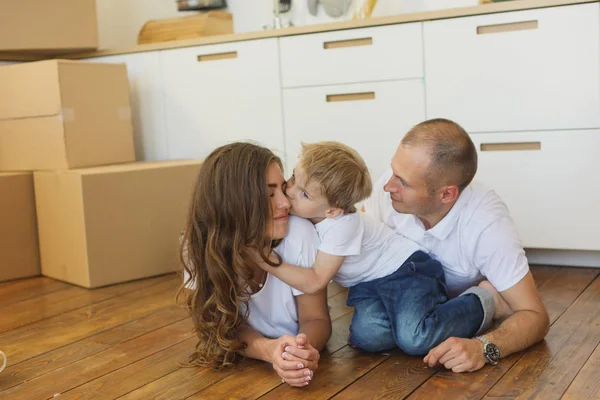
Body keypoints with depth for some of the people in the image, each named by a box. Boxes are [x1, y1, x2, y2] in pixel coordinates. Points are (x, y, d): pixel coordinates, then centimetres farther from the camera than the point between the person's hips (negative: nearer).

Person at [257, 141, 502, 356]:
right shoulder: (298, 213, -7)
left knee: (414, 340, -27)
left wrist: (268, 262, -28)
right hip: (367, 285, 6)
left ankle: (476, 305, -2)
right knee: (365, 336, -24)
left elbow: (314, 282, -27)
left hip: (405, 269, -6)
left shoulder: (342, 225, -28)